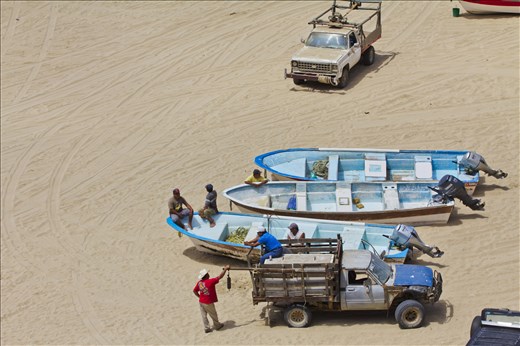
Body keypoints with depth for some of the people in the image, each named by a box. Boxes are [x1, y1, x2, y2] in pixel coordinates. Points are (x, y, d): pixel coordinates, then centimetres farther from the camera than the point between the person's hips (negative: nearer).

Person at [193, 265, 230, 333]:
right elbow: (220, 277, -18)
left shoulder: (199, 283, -3)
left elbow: (194, 291, 8)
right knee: (213, 315, 16)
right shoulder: (210, 281, -22)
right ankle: (217, 326, 34)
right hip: (208, 303, -5)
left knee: (204, 315, 14)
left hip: (201, 302, 5)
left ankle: (206, 328, 21)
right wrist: (225, 269, -8)